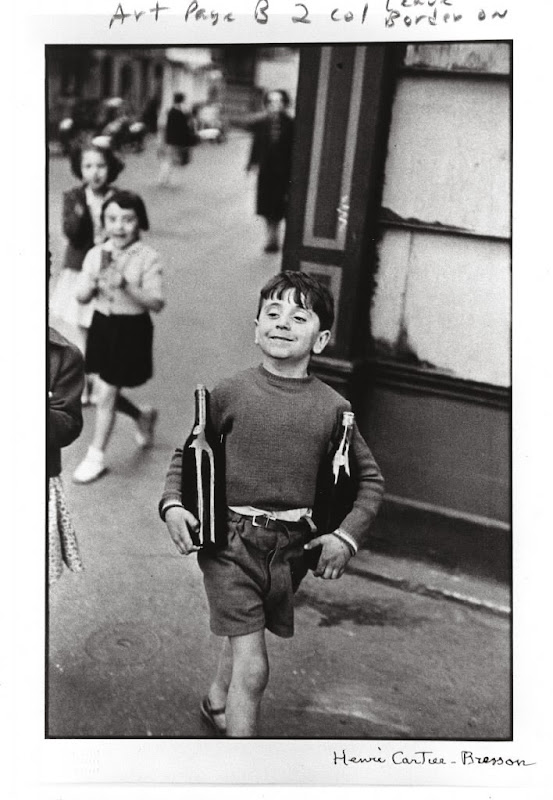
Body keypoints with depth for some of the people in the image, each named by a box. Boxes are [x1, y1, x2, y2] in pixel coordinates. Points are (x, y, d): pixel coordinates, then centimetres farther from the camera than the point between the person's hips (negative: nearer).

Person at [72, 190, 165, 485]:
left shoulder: (147, 258, -12)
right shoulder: (96, 255, 1)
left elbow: (157, 303, -17)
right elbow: (81, 297, 1)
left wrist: (127, 286, -28)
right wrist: (95, 281, -19)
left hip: (131, 329, -5)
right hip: (102, 326, 5)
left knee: (105, 395, -2)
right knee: (107, 392, 14)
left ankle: (95, 457, 15)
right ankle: (142, 417, 44)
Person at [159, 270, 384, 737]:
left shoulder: (332, 407, -3)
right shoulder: (230, 393, -6)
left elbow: (371, 478, 7)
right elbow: (186, 454, 7)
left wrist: (347, 536, -3)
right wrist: (172, 504, -8)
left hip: (292, 547, 3)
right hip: (230, 540, -3)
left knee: (244, 636, 25)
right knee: (252, 665, -8)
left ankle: (216, 701, 55)